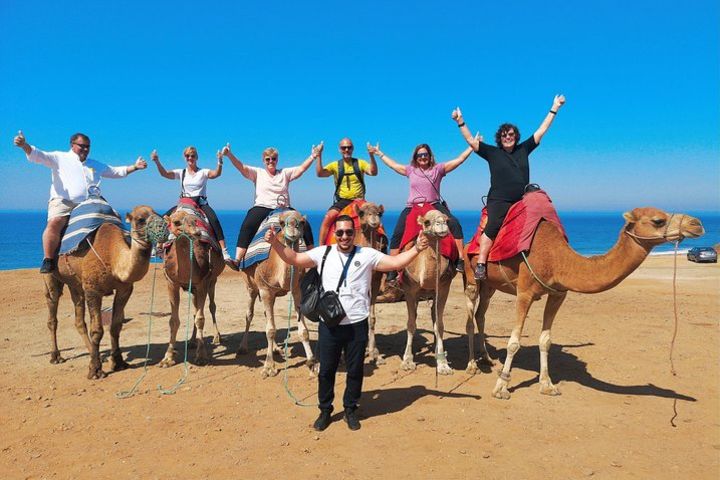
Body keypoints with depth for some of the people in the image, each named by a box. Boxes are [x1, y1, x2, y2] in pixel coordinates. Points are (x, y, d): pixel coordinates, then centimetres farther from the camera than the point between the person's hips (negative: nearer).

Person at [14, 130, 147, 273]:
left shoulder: (95, 165, 28)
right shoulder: (59, 158, 15)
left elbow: (116, 171, 29)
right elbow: (38, 155, 3)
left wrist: (134, 167, 19)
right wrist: (24, 145, -16)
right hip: (63, 202, -4)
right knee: (54, 223, -30)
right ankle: (48, 261, -25)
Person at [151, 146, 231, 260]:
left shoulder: (203, 172, 4)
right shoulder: (181, 173, 10)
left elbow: (216, 174, -16)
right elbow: (165, 173, -4)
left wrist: (220, 161, -34)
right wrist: (157, 162, -20)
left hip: (201, 203, -3)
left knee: (214, 220, -30)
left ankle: (224, 251, -33)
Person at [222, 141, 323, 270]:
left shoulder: (285, 173, 15)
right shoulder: (258, 173, 13)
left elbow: (301, 168, 5)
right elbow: (241, 167, 1)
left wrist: (313, 156, -8)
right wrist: (229, 155, -14)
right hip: (262, 207, -2)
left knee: (305, 225, -17)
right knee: (247, 225, -29)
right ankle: (237, 260, -34)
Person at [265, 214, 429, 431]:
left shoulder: (367, 254, 0)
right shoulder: (323, 253, 2)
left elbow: (395, 262, -3)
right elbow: (294, 258, 2)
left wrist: (416, 249, -17)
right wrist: (275, 243, -11)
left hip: (357, 324, 0)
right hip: (329, 324, 1)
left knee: (355, 370, 11)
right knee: (326, 369, 10)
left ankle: (350, 409, 31)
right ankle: (325, 410, 29)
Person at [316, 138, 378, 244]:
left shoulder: (360, 163, 7)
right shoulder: (335, 165, 6)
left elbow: (373, 172, -11)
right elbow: (320, 173, -8)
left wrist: (371, 156, -25)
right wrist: (319, 157, -19)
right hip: (342, 201, -1)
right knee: (328, 217, -24)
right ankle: (321, 246, -17)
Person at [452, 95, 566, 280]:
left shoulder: (524, 149, 13)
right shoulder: (492, 153, 5)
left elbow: (541, 131, 17)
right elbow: (471, 141, 2)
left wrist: (554, 109, 18)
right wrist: (460, 122, -6)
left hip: (522, 201, 5)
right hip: (499, 201, -5)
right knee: (492, 227, -23)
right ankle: (480, 265, -25)